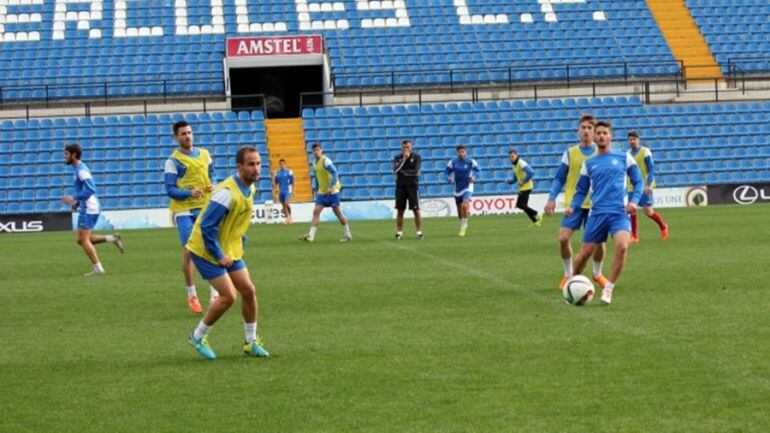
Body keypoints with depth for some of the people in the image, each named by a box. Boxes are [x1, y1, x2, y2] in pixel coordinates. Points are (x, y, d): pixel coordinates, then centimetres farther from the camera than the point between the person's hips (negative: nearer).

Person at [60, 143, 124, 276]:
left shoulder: (81, 170, -15)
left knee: (84, 240, -9)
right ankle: (112, 238, 9)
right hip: (85, 209, 10)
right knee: (80, 240, 10)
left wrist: (74, 198, -21)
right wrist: (78, 202, 15)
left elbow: (90, 190, -24)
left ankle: (98, 269, -6)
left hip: (89, 210, -10)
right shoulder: (79, 168, 17)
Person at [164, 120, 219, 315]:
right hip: (184, 211, -4)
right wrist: (189, 193, -23)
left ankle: (215, 293, 2)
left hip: (205, 207, 4)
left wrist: (212, 185, 0)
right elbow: (170, 190, -7)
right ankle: (191, 295, 8)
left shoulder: (204, 154, 11)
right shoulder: (173, 161, -4)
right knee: (189, 252, -4)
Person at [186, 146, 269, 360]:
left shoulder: (250, 189, 3)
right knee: (228, 296, -12)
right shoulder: (227, 192, -27)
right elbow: (206, 226, -26)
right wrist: (218, 255, -20)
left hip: (230, 251, 9)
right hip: (207, 251, -9)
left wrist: (241, 245, 11)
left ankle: (251, 341, 17)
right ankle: (198, 337, 7)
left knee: (249, 290, 3)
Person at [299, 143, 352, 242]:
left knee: (337, 212, -1)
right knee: (316, 211, -5)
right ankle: (311, 236, -10)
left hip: (332, 191, -7)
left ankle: (348, 235, 11)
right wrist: (316, 191, 21)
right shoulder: (315, 163, 11)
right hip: (321, 192, 7)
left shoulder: (325, 161, -15)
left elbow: (335, 173, -23)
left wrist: (331, 187, -32)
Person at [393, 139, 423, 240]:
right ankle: (399, 232, 8)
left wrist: (403, 172, -5)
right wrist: (404, 159, -15)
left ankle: (419, 232, 3)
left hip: (412, 186, -2)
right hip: (400, 186, 2)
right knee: (400, 211, 2)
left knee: (416, 210, -3)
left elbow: (416, 171, -11)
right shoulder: (398, 158, 6)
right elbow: (395, 170, -10)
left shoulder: (416, 157, -1)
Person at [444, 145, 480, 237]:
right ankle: (463, 225, 36)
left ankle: (463, 226, -8)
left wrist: (474, 177, -11)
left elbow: (476, 170, 7)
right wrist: (449, 178, -13)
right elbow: (447, 171, 6)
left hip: (467, 187, -3)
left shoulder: (471, 161, -8)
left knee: (464, 206, -24)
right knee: (459, 209, 10)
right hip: (458, 188, 3)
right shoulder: (453, 162, -5)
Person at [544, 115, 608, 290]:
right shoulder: (570, 153, 3)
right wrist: (551, 199, -4)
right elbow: (559, 179, 7)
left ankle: (597, 274, 22)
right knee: (563, 238, -12)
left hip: (595, 204, 0)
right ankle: (568, 274, 9)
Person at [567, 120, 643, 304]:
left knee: (622, 246, -25)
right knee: (585, 253, 1)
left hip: (619, 212, -2)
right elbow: (581, 191, 18)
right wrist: (573, 207, 0)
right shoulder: (589, 163, 14)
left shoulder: (624, 158, 9)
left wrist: (634, 200, -7)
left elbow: (638, 182, 10)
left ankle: (608, 289, -12)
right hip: (597, 213, 2)